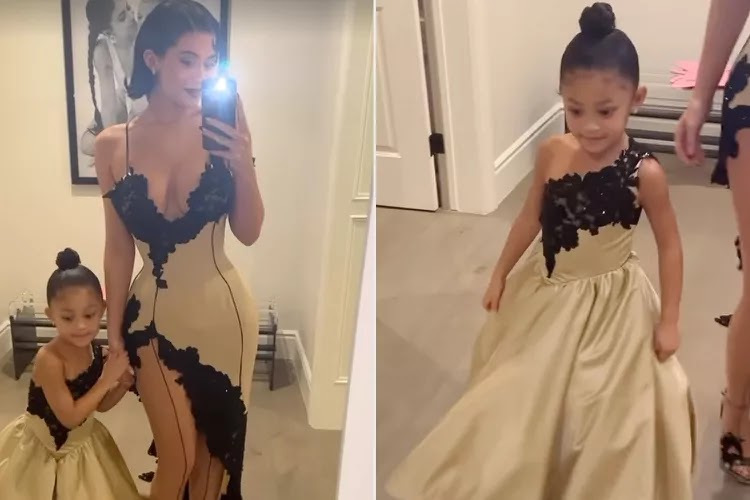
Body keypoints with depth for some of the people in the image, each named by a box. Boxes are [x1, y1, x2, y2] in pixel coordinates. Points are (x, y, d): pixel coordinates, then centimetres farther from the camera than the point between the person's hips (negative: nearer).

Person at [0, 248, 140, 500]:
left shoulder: (96, 352, -11)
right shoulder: (49, 359, -30)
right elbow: (70, 417, -27)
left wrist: (122, 384, -16)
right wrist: (106, 379, -27)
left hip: (83, 444, 6)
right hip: (43, 449, -6)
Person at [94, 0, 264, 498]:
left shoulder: (223, 130, -9)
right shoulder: (113, 144, -6)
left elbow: (249, 233, -5)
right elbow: (119, 248, 0)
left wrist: (244, 165, -21)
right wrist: (114, 335, 4)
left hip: (223, 313, 0)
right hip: (155, 315, 0)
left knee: (217, 449, 16)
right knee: (178, 457, 7)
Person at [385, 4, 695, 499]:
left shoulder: (645, 173, -22)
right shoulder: (552, 153, -11)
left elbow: (670, 246, -10)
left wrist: (668, 321, -8)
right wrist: (500, 275, 10)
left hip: (611, 305, -4)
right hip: (546, 295, 5)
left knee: (606, 412, 12)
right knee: (525, 396, 21)